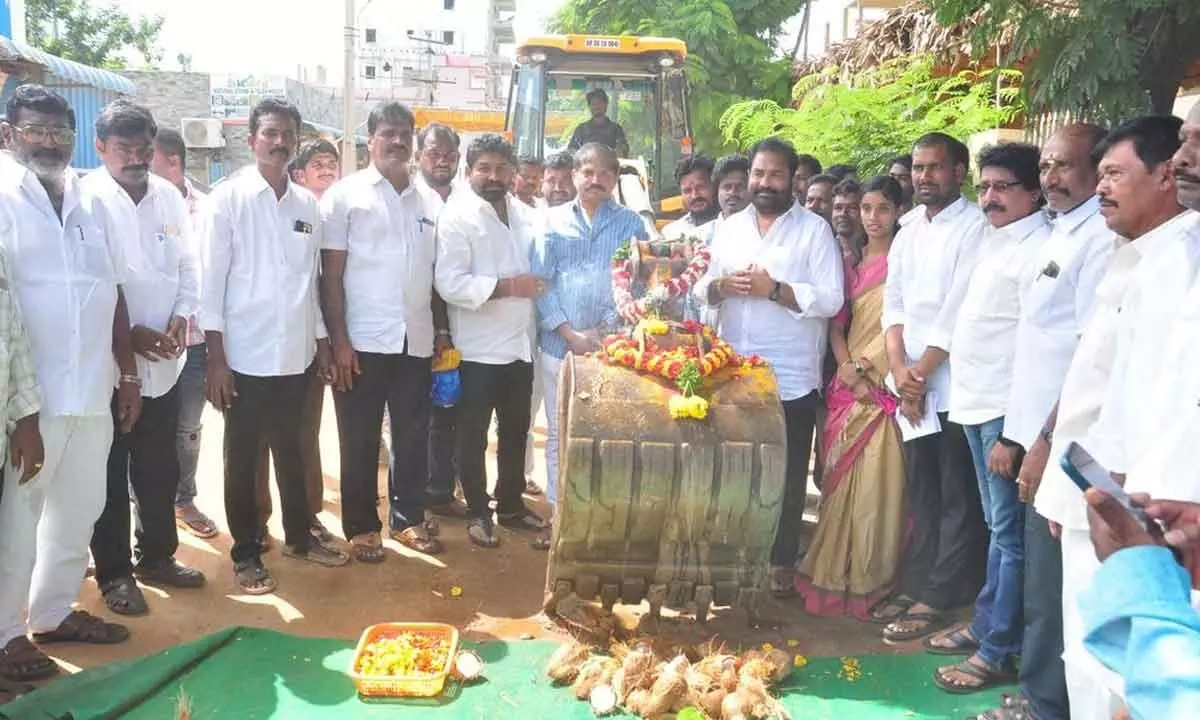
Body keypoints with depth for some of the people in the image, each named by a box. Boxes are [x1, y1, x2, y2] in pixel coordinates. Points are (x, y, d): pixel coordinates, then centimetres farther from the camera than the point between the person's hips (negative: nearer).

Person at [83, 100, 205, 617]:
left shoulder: (170, 197, 6)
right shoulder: (87, 199, -11)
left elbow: (188, 264, 10)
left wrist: (181, 317, -5)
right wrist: (128, 334, -15)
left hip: (163, 359, 5)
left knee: (159, 467, 15)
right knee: (110, 473, 7)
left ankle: (157, 555, 31)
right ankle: (114, 572, 20)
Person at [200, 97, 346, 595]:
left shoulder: (308, 204, 7)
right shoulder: (229, 197, -6)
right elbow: (211, 279, -8)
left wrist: (323, 343, 11)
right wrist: (216, 357, -12)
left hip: (295, 354, 4)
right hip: (246, 355, -4)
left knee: (291, 451, 16)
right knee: (243, 458, 7)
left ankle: (298, 536, 31)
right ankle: (246, 554, 19)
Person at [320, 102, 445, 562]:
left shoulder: (427, 200, 11)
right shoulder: (345, 195, -1)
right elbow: (331, 275, -5)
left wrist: (442, 330, 9)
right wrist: (339, 340, -10)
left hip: (416, 341, 4)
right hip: (363, 342, -4)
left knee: (413, 437, 11)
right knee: (360, 442, 6)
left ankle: (408, 520, 24)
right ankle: (361, 527, 18)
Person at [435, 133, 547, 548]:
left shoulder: (524, 215, 8)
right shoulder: (457, 217, -12)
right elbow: (449, 284, -21)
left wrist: (536, 287, 1)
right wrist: (509, 286, -21)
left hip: (520, 343, 6)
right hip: (478, 348, -6)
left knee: (515, 431, 17)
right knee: (474, 436, 7)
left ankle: (511, 505, 32)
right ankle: (478, 513, 21)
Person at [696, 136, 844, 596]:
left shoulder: (815, 230, -3)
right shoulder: (729, 228, 12)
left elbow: (831, 300, -11)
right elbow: (702, 290, 11)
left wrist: (775, 290, -19)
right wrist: (721, 286, -11)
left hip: (791, 378, -4)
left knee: (786, 475, 7)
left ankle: (782, 561, 20)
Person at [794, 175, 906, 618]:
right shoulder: (849, 262, 15)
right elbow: (837, 321, 11)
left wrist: (864, 365, -10)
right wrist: (848, 371, -3)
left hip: (883, 385, -5)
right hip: (848, 383, 5)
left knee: (875, 482, -4)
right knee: (840, 480, 8)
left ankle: (869, 581, 8)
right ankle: (834, 576, 20)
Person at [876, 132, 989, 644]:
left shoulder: (975, 226, -7)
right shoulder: (908, 231, 14)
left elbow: (959, 309, -14)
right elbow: (893, 302, 10)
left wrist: (920, 372, -10)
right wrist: (899, 368, -3)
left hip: (954, 382, -7)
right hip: (911, 384, 7)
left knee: (957, 497, 3)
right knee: (921, 493, 14)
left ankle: (938, 597, 10)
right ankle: (915, 584, 23)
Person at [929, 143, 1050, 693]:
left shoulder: (1039, 247, -13)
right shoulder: (993, 241, 14)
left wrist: (1014, 432, -21)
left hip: (1008, 411, -9)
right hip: (976, 404, 9)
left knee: (1011, 533, 2)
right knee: (997, 528, 19)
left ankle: (998, 651, 11)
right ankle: (985, 623, 31)